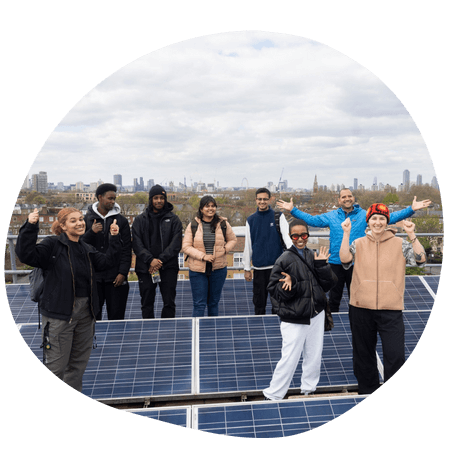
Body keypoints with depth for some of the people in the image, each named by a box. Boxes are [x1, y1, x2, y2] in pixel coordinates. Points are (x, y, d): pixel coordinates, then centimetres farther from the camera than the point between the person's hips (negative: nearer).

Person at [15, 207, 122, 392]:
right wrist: (30, 227, -29)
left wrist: (114, 238, 3)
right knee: (56, 364, -1)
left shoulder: (87, 250, 11)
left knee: (80, 360, 20)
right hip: (59, 313, -7)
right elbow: (26, 254, -20)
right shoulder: (53, 245, -9)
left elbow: (107, 262, 10)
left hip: (85, 313, 7)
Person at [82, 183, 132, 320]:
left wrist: (123, 272, -7)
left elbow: (126, 250, 2)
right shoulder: (87, 219, 7)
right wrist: (91, 232, -14)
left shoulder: (121, 220, 6)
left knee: (117, 315, 4)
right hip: (93, 275, 1)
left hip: (116, 278, 0)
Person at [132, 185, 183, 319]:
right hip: (145, 269, 1)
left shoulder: (173, 219, 5)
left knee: (169, 302, 3)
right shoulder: (140, 220, 8)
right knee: (147, 304, 8)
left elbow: (176, 244, -4)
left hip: (168, 267, -1)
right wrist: (150, 260, -15)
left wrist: (161, 260, -14)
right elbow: (137, 244, -1)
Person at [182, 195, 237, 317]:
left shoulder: (223, 224, 2)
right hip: (197, 270, -2)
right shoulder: (193, 226, -3)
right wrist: (203, 256, -16)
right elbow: (186, 247, -5)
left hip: (218, 269, 2)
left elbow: (233, 240, 14)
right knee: (199, 304, 0)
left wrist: (223, 250, -5)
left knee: (214, 302, 14)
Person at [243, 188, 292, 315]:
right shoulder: (251, 220, 8)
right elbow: (248, 246, 10)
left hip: (277, 265, -2)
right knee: (259, 299, 9)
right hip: (259, 267, 2)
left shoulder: (278, 217, 3)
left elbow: (287, 236, -8)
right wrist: (247, 268, 10)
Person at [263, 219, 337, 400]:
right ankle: (273, 395, 15)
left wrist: (322, 265, -12)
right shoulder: (284, 259, -9)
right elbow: (274, 288, -9)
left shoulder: (314, 257, 5)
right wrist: (289, 285, -27)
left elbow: (328, 284, 1)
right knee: (289, 359, -2)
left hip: (316, 315, 5)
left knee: (314, 357, 16)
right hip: (294, 319, -5)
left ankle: (309, 389, 37)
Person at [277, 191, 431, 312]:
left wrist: (411, 209, -8)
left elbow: (389, 218, 0)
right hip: (336, 263, 1)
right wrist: (293, 210, 3)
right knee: (334, 298, 12)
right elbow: (311, 219, 8)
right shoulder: (331, 216, 4)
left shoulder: (364, 215, 1)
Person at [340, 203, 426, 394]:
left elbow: (421, 259, -9)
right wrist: (346, 233, -18)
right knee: (364, 354, 14)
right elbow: (345, 260, -13)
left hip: (391, 309, -1)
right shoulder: (358, 244, 4)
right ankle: (367, 390, 32)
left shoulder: (399, 244, 3)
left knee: (395, 355, -3)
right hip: (361, 308, 1)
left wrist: (411, 234, -19)